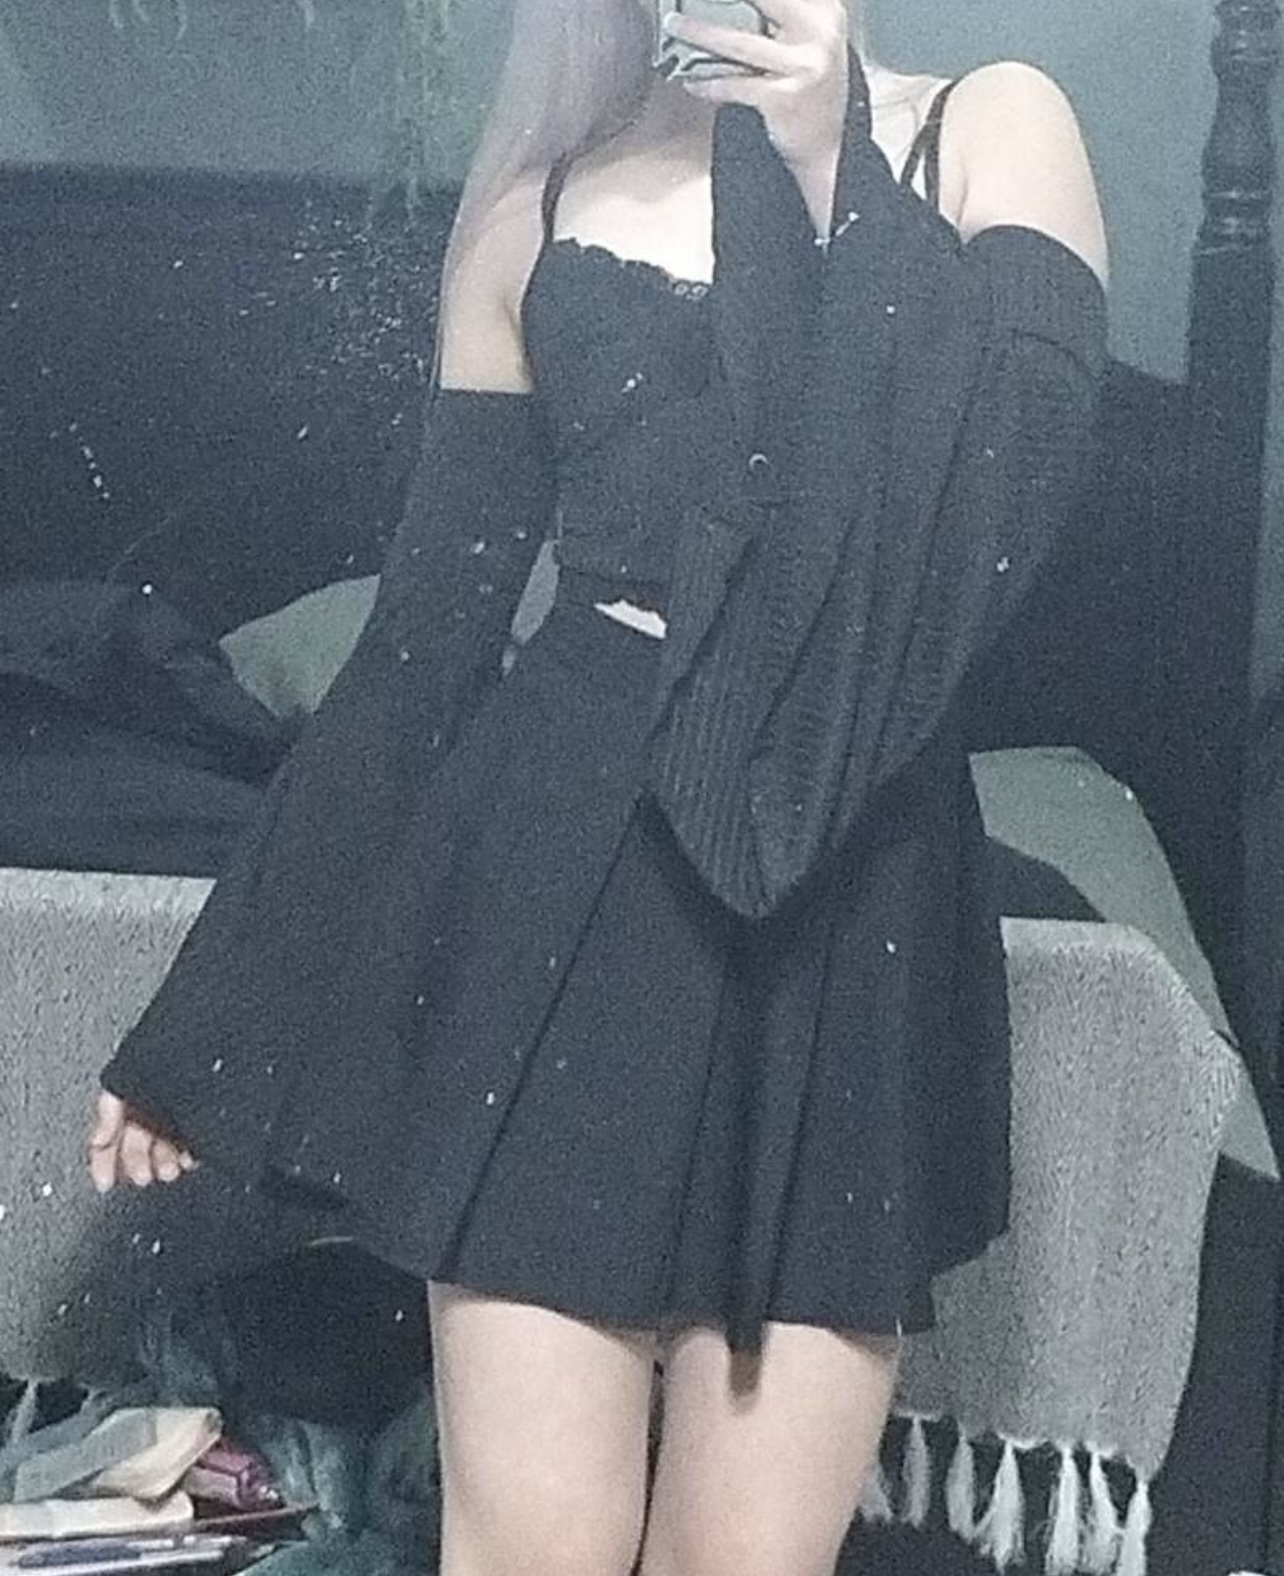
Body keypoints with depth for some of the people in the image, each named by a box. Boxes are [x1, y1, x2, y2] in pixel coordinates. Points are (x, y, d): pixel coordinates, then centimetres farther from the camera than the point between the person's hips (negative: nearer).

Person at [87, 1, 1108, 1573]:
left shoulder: (989, 130, 5)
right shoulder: (535, 198, 9)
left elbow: (1013, 486, -12)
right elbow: (433, 612, 10)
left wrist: (833, 165, -17)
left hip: (848, 898, 0)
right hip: (563, 865, 1)